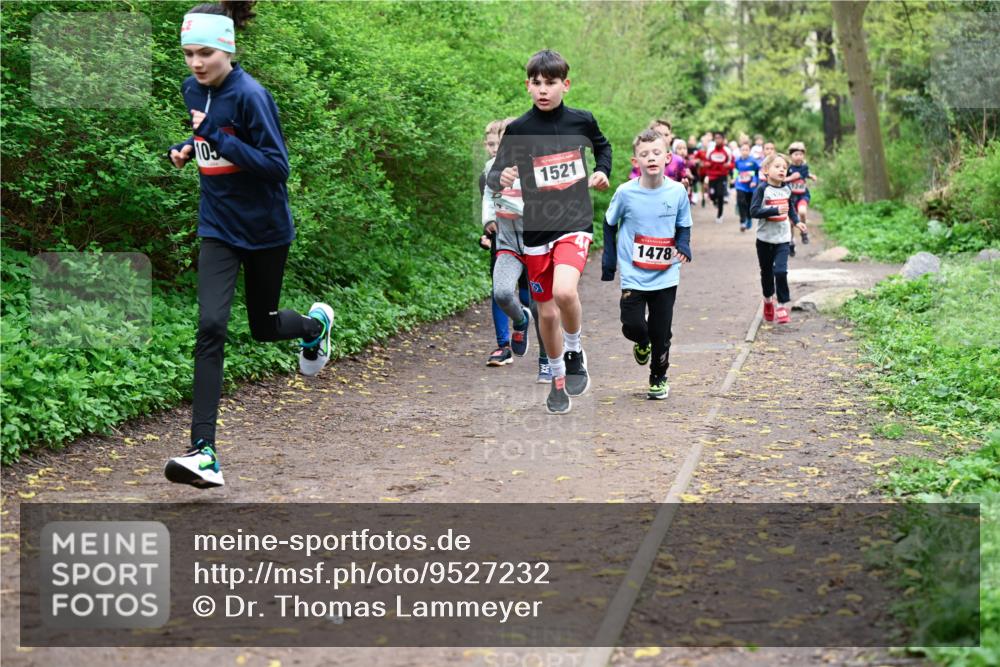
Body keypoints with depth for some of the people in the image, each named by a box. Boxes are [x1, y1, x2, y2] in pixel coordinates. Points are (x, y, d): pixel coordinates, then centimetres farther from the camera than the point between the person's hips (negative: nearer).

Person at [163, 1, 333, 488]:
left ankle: (316, 324, 52)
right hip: (218, 228, 4)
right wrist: (185, 149, 1)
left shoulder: (250, 95, -18)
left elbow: (276, 165, -20)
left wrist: (218, 139, -27)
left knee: (264, 327, 13)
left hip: (264, 229, -4)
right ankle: (204, 453, -16)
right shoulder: (193, 89, 2)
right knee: (211, 327, -13)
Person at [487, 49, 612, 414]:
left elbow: (602, 146, 21)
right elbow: (494, 173, -6)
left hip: (575, 223, -1)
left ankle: (575, 352, 2)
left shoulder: (581, 120, -1)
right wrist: (501, 178, -28)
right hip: (536, 229, 1)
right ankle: (558, 379, 32)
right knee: (547, 312, 10)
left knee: (564, 292, -27)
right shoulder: (518, 129, -6)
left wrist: (602, 171, 3)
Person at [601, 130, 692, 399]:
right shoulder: (625, 192, -9)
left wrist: (683, 246, -11)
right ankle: (642, 344, 28)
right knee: (633, 325, -9)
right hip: (633, 276, -1)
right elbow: (610, 223, 7)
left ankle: (658, 379, 27)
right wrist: (609, 260, 2)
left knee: (661, 333, 6)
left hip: (666, 276, 1)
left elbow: (683, 225, 9)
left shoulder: (678, 191, -5)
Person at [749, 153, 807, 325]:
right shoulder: (762, 189, -12)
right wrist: (775, 211, -27)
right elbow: (754, 211, -21)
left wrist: (796, 221, 15)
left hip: (782, 238, 2)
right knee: (766, 272, 13)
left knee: (780, 271, -12)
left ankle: (782, 306, -4)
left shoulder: (786, 189, 4)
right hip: (765, 238, -2)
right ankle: (768, 301, 36)